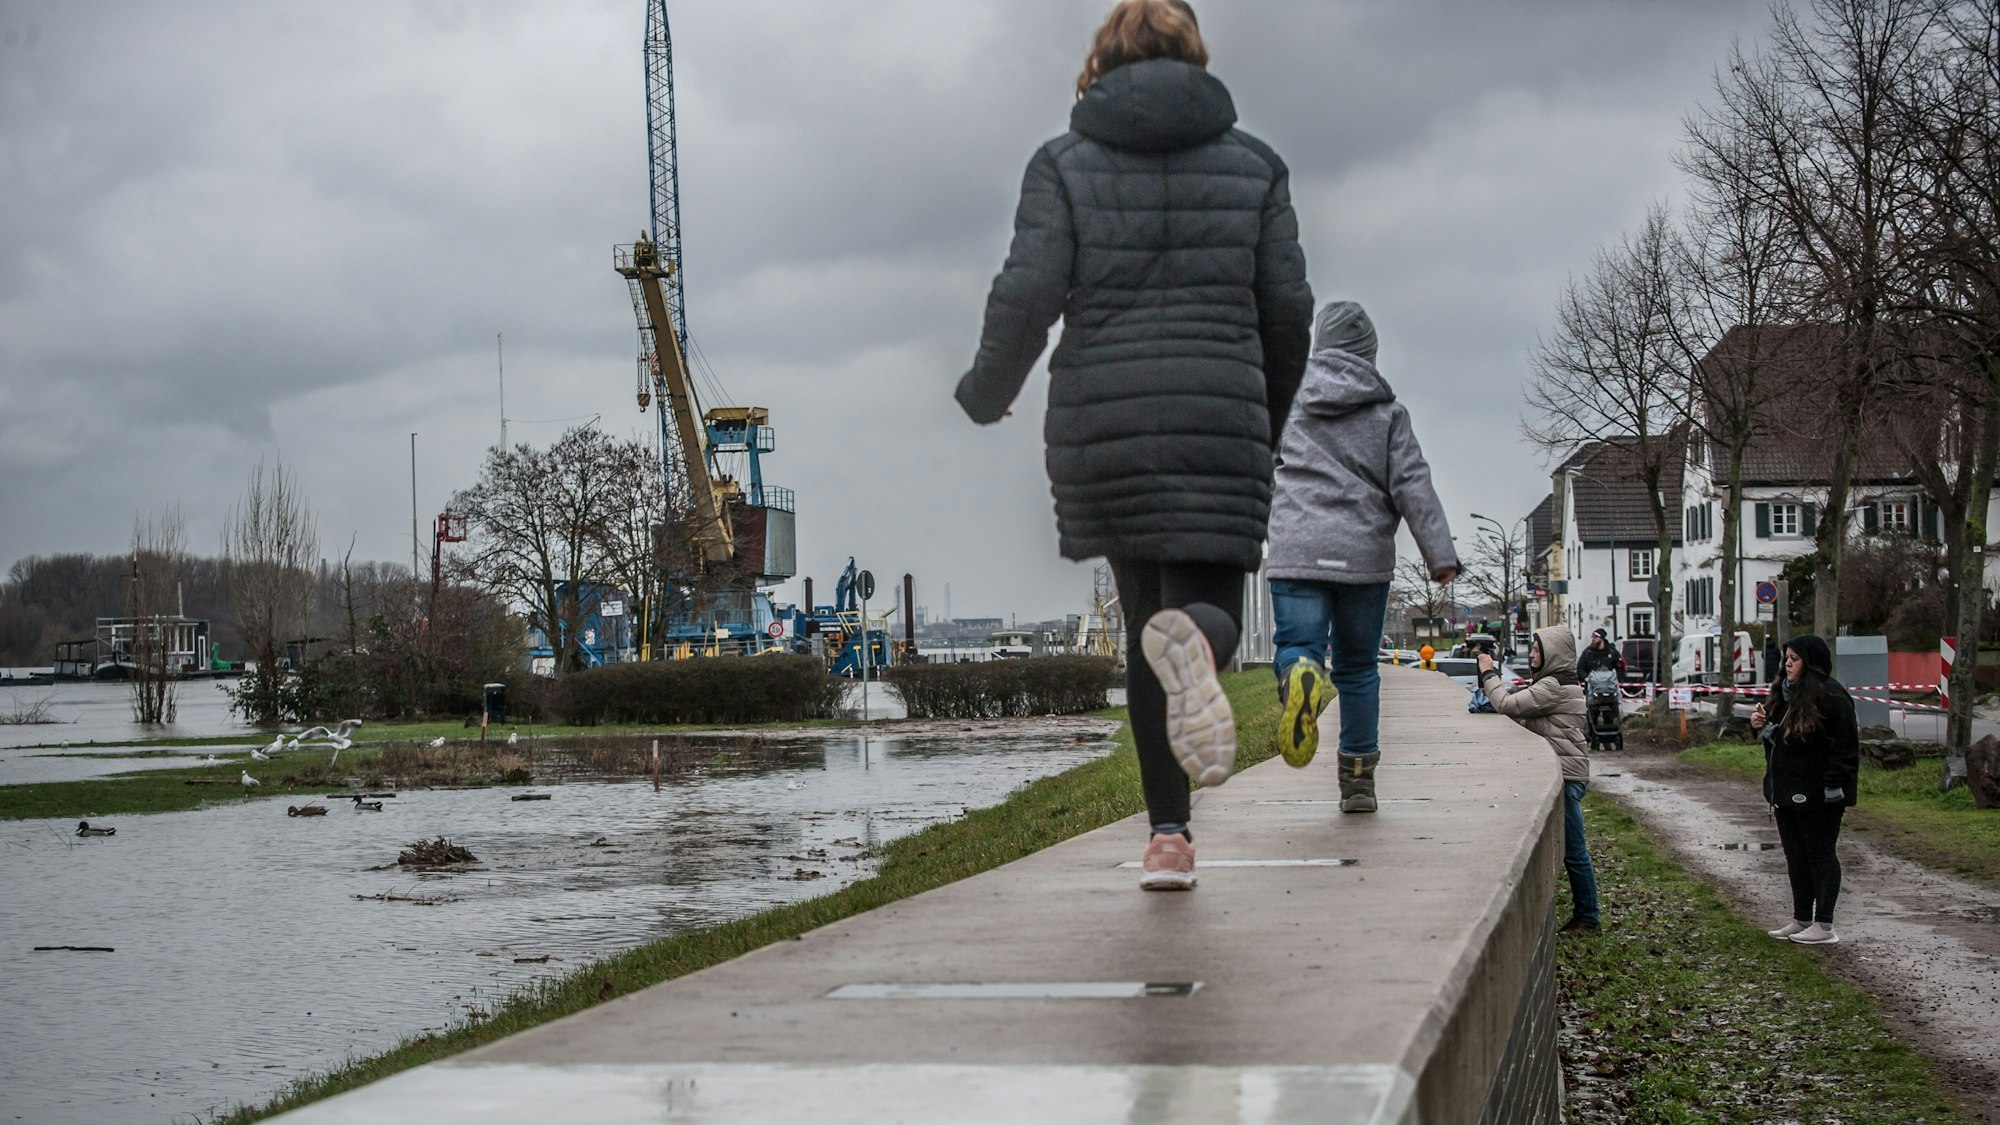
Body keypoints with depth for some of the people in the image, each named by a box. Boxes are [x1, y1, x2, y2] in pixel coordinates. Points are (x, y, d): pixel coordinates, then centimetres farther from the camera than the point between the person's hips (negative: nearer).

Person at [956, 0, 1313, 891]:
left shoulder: (1064, 165, 3)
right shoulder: (1253, 166, 8)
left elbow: (1027, 296, -7)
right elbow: (1288, 311, 6)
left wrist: (986, 393, 10)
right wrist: (1266, 424, 21)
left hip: (1099, 426, 1)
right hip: (1217, 425, -1)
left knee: (1147, 619, 16)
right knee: (1209, 610, 3)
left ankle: (1169, 834, 11)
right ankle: (1192, 643, -37)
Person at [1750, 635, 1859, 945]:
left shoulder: (1831, 696, -15)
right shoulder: (1786, 694, 14)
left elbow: (1846, 747, -19)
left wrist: (1833, 786, -24)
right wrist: (1762, 726, 4)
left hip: (1817, 796, -9)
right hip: (1787, 792, 9)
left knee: (1820, 855, -3)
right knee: (1795, 856, 14)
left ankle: (1824, 925, 1)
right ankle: (1802, 920, 22)